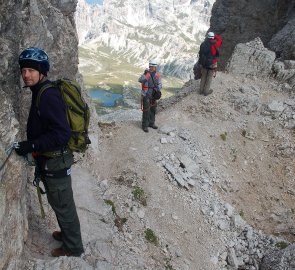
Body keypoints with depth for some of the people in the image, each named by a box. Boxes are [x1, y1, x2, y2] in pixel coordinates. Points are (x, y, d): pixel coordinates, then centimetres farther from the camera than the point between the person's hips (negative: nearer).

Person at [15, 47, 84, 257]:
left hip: (56, 162, -9)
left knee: (63, 205, 7)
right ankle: (68, 233, 45)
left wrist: (31, 146, -25)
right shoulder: (41, 92, 8)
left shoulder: (48, 95, -23)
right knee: (59, 202, 24)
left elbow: (62, 133, -28)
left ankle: (73, 248, 28)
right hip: (49, 159, 9)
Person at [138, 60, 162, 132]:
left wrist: (157, 88, -21)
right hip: (146, 95, -6)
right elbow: (140, 80, -31)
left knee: (153, 110, 13)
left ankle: (151, 123, 29)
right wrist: (145, 74, -46)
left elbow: (160, 84, 1)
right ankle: (145, 126, 6)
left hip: (153, 95, 6)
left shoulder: (157, 75, 1)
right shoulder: (146, 74, -14)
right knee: (146, 111, -4)